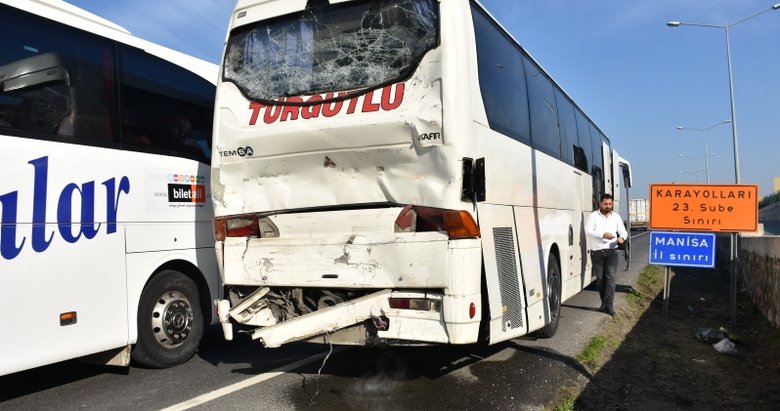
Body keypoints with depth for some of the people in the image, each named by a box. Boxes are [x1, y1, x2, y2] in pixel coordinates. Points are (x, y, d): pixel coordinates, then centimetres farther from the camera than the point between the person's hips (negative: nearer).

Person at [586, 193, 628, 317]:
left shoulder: (616, 216, 10)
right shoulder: (593, 216, 1)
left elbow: (623, 231, 9)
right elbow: (588, 231, -11)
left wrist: (622, 237, -15)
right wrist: (603, 235, -24)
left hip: (611, 252, 1)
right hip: (597, 252, -1)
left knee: (610, 278, -9)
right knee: (600, 279, 7)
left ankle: (609, 306, -11)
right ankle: (604, 303, 21)